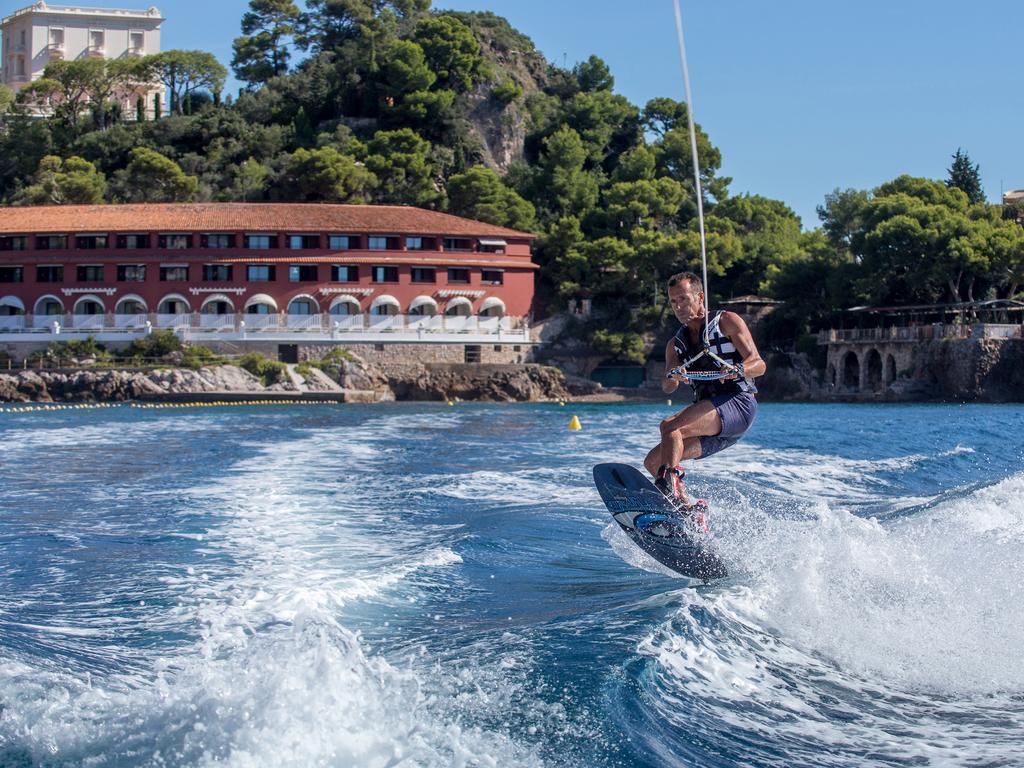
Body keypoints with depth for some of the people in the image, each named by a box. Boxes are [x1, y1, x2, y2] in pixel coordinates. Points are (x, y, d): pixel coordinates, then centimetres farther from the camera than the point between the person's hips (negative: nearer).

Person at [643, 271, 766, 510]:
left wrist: (737, 370, -27)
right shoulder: (676, 344, 20)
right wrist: (672, 377, -20)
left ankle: (669, 482, -44)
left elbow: (759, 364, -4)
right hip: (711, 421, 7)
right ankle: (688, 511, 2)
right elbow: (667, 389, 4)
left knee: (669, 426, -29)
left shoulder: (727, 322, 5)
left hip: (738, 403, -7)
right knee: (653, 461, -2)